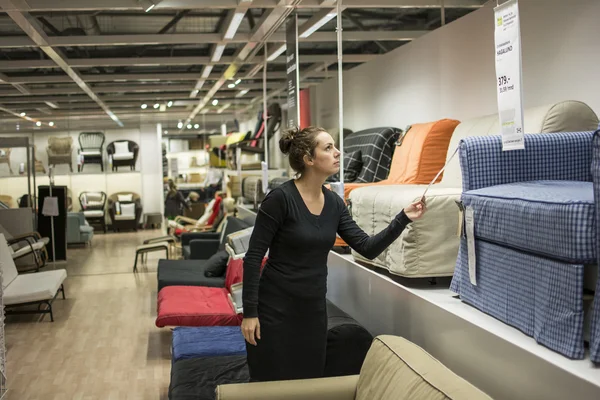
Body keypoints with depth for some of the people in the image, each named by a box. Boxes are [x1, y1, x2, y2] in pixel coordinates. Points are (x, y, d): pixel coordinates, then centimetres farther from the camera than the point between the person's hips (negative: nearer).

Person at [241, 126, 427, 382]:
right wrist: (249, 311, -17)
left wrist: (403, 219, -10)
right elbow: (253, 257, -15)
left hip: (314, 307, 6)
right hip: (275, 307, -6)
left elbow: (368, 248, 0)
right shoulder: (280, 198, -17)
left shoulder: (334, 203, 3)